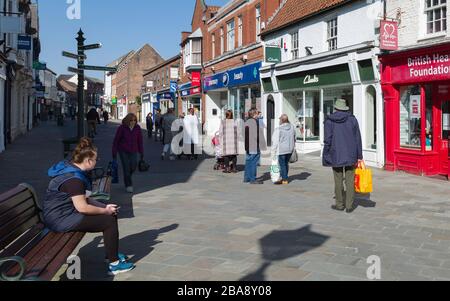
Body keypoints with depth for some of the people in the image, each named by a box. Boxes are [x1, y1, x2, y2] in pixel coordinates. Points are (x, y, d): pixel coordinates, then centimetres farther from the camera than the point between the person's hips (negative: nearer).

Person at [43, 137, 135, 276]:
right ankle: (114, 264, -3)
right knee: (109, 220, -13)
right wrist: (105, 211, -11)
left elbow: (82, 199, 13)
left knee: (111, 212, 11)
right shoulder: (73, 178, -24)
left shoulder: (70, 168, 8)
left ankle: (112, 253, 23)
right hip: (61, 219, -10)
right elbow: (82, 207, -26)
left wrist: (105, 207, 3)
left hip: (65, 211, 10)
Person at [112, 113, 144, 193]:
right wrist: (114, 153, -3)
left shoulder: (137, 128, -2)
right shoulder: (122, 128, -10)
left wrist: (141, 153, 6)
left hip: (133, 151, 2)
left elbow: (140, 141, 6)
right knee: (126, 168, -4)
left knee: (133, 166, -4)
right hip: (123, 151, -2)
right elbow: (116, 140, -3)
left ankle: (127, 178, 30)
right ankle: (128, 185, 10)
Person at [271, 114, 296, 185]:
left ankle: (284, 180, 5)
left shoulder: (279, 129, -16)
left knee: (282, 164, 2)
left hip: (282, 150, -6)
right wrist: (293, 147, 21)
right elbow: (294, 138, 11)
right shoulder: (292, 127, 2)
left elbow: (275, 141, -13)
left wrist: (273, 150, -4)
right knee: (286, 163, 17)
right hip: (290, 149, 6)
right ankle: (285, 178, 25)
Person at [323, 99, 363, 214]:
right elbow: (358, 139, 3)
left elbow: (327, 140, -6)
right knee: (350, 181, 5)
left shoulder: (329, 121, -3)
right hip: (351, 155, 1)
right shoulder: (352, 119, 3)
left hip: (336, 155, -1)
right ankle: (349, 206, 7)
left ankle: (340, 204, 17)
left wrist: (326, 156, 2)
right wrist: (359, 156, 7)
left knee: (338, 181, 8)